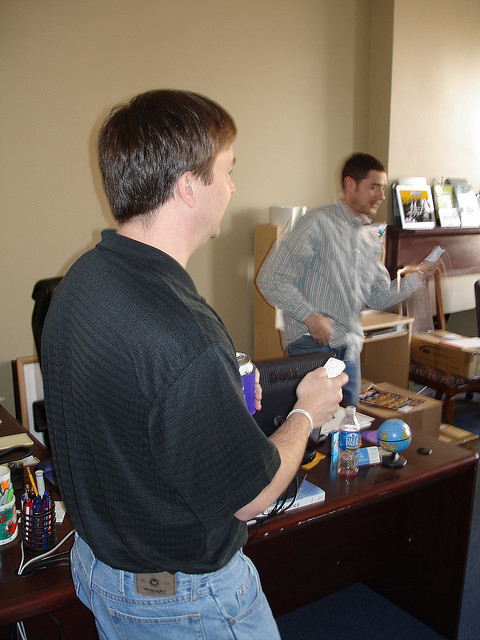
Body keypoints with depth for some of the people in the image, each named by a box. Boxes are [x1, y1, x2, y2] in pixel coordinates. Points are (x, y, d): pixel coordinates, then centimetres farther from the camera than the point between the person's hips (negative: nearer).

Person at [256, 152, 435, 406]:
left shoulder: (372, 239, 15)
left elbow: (379, 298, 17)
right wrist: (309, 317, -19)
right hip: (312, 343, -7)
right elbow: (270, 278, -13)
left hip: (350, 347, 7)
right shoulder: (317, 222, -8)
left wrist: (415, 277, 3)